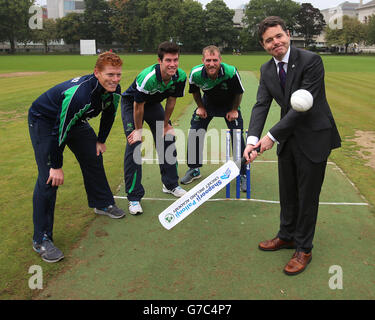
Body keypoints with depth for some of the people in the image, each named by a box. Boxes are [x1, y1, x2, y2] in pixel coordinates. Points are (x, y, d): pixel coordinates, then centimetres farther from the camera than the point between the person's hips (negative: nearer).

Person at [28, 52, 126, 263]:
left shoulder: (114, 90, -15)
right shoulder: (79, 93, -39)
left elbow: (109, 115, 7)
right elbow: (60, 130, -32)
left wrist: (100, 141, 12)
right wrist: (57, 166, -25)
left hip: (76, 119, 8)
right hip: (44, 120, -8)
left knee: (94, 158, 13)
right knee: (49, 177, -15)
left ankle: (102, 203, 37)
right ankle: (41, 239, -7)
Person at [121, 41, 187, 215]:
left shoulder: (180, 76, -21)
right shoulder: (147, 77, -38)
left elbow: (171, 101, -6)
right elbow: (138, 105, -25)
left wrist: (165, 124, 2)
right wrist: (138, 129, -14)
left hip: (153, 103, 6)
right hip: (131, 103, -6)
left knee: (167, 139, 4)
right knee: (134, 145, -16)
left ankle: (171, 184, 23)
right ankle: (134, 197, -9)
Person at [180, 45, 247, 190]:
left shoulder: (231, 72, -34)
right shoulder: (196, 73, -27)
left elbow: (239, 92, -14)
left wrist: (234, 110, -9)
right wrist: (200, 107, -1)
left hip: (229, 104, -2)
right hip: (208, 102, 2)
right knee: (194, 134, -2)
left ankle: (242, 174, 6)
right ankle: (194, 169, 17)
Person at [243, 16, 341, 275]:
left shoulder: (310, 61, -18)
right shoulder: (267, 70, 3)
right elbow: (261, 105, -6)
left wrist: (273, 135, -25)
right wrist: (252, 139, -22)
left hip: (314, 138, -6)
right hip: (288, 139, 6)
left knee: (307, 196, 6)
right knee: (288, 193, 18)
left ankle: (303, 249, 24)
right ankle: (287, 236, 40)